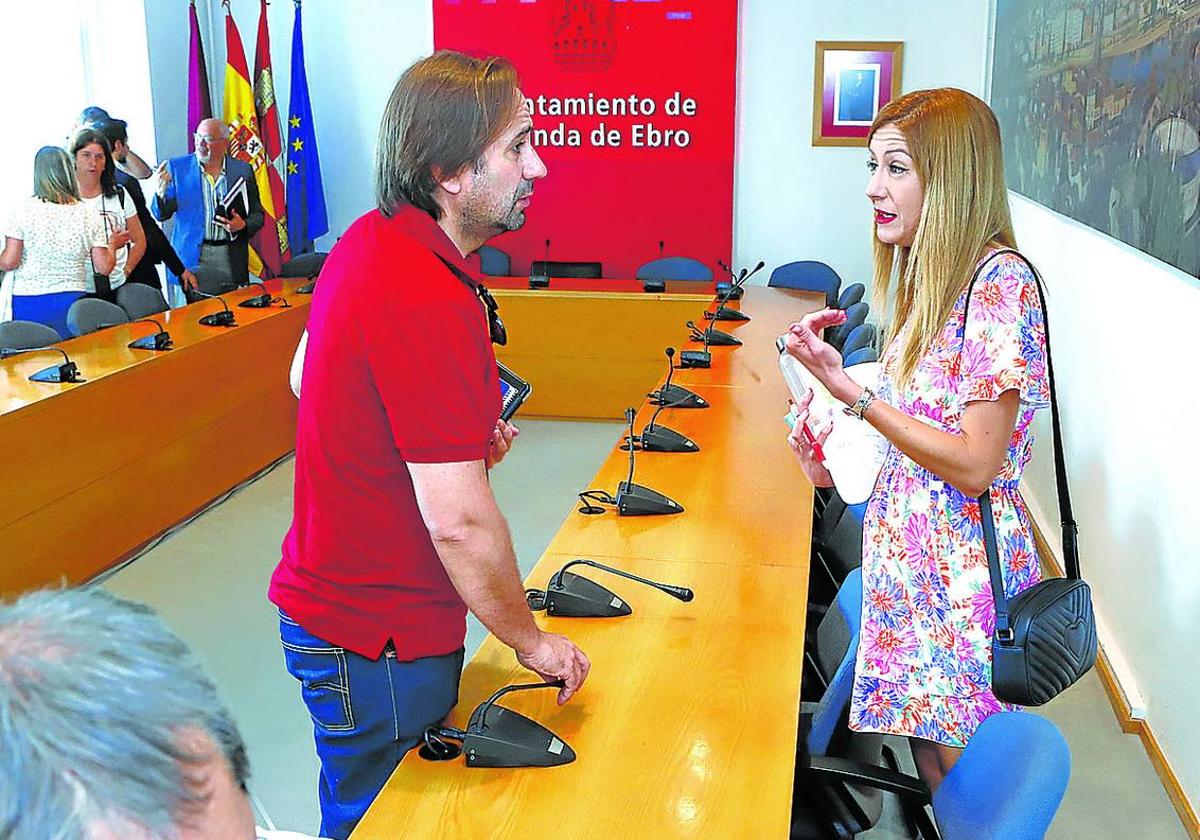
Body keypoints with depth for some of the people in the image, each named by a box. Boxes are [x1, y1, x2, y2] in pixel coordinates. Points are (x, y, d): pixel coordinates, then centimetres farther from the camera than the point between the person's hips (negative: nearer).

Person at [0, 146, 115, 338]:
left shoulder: (25, 211, -7)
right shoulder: (87, 216, -1)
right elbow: (104, 267, 1)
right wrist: (111, 244, 20)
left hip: (29, 301, -1)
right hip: (71, 300, 2)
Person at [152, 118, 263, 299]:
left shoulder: (242, 170, 5)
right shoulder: (177, 167, 4)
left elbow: (257, 215, 11)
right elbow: (161, 215, 5)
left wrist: (243, 225, -11)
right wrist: (161, 190, -15)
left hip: (230, 258, 1)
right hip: (192, 256, -1)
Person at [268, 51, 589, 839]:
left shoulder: (370, 243, 2)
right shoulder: (430, 300, -29)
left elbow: (320, 384, 17)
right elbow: (460, 522, -27)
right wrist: (531, 642, -10)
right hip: (379, 643, -9)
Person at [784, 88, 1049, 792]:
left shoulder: (1000, 282, -20)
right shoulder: (934, 274, 8)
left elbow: (975, 464, -23)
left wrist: (851, 390, -22)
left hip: (963, 567, -8)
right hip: (913, 551, 8)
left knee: (958, 767, 9)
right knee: (924, 739, 20)